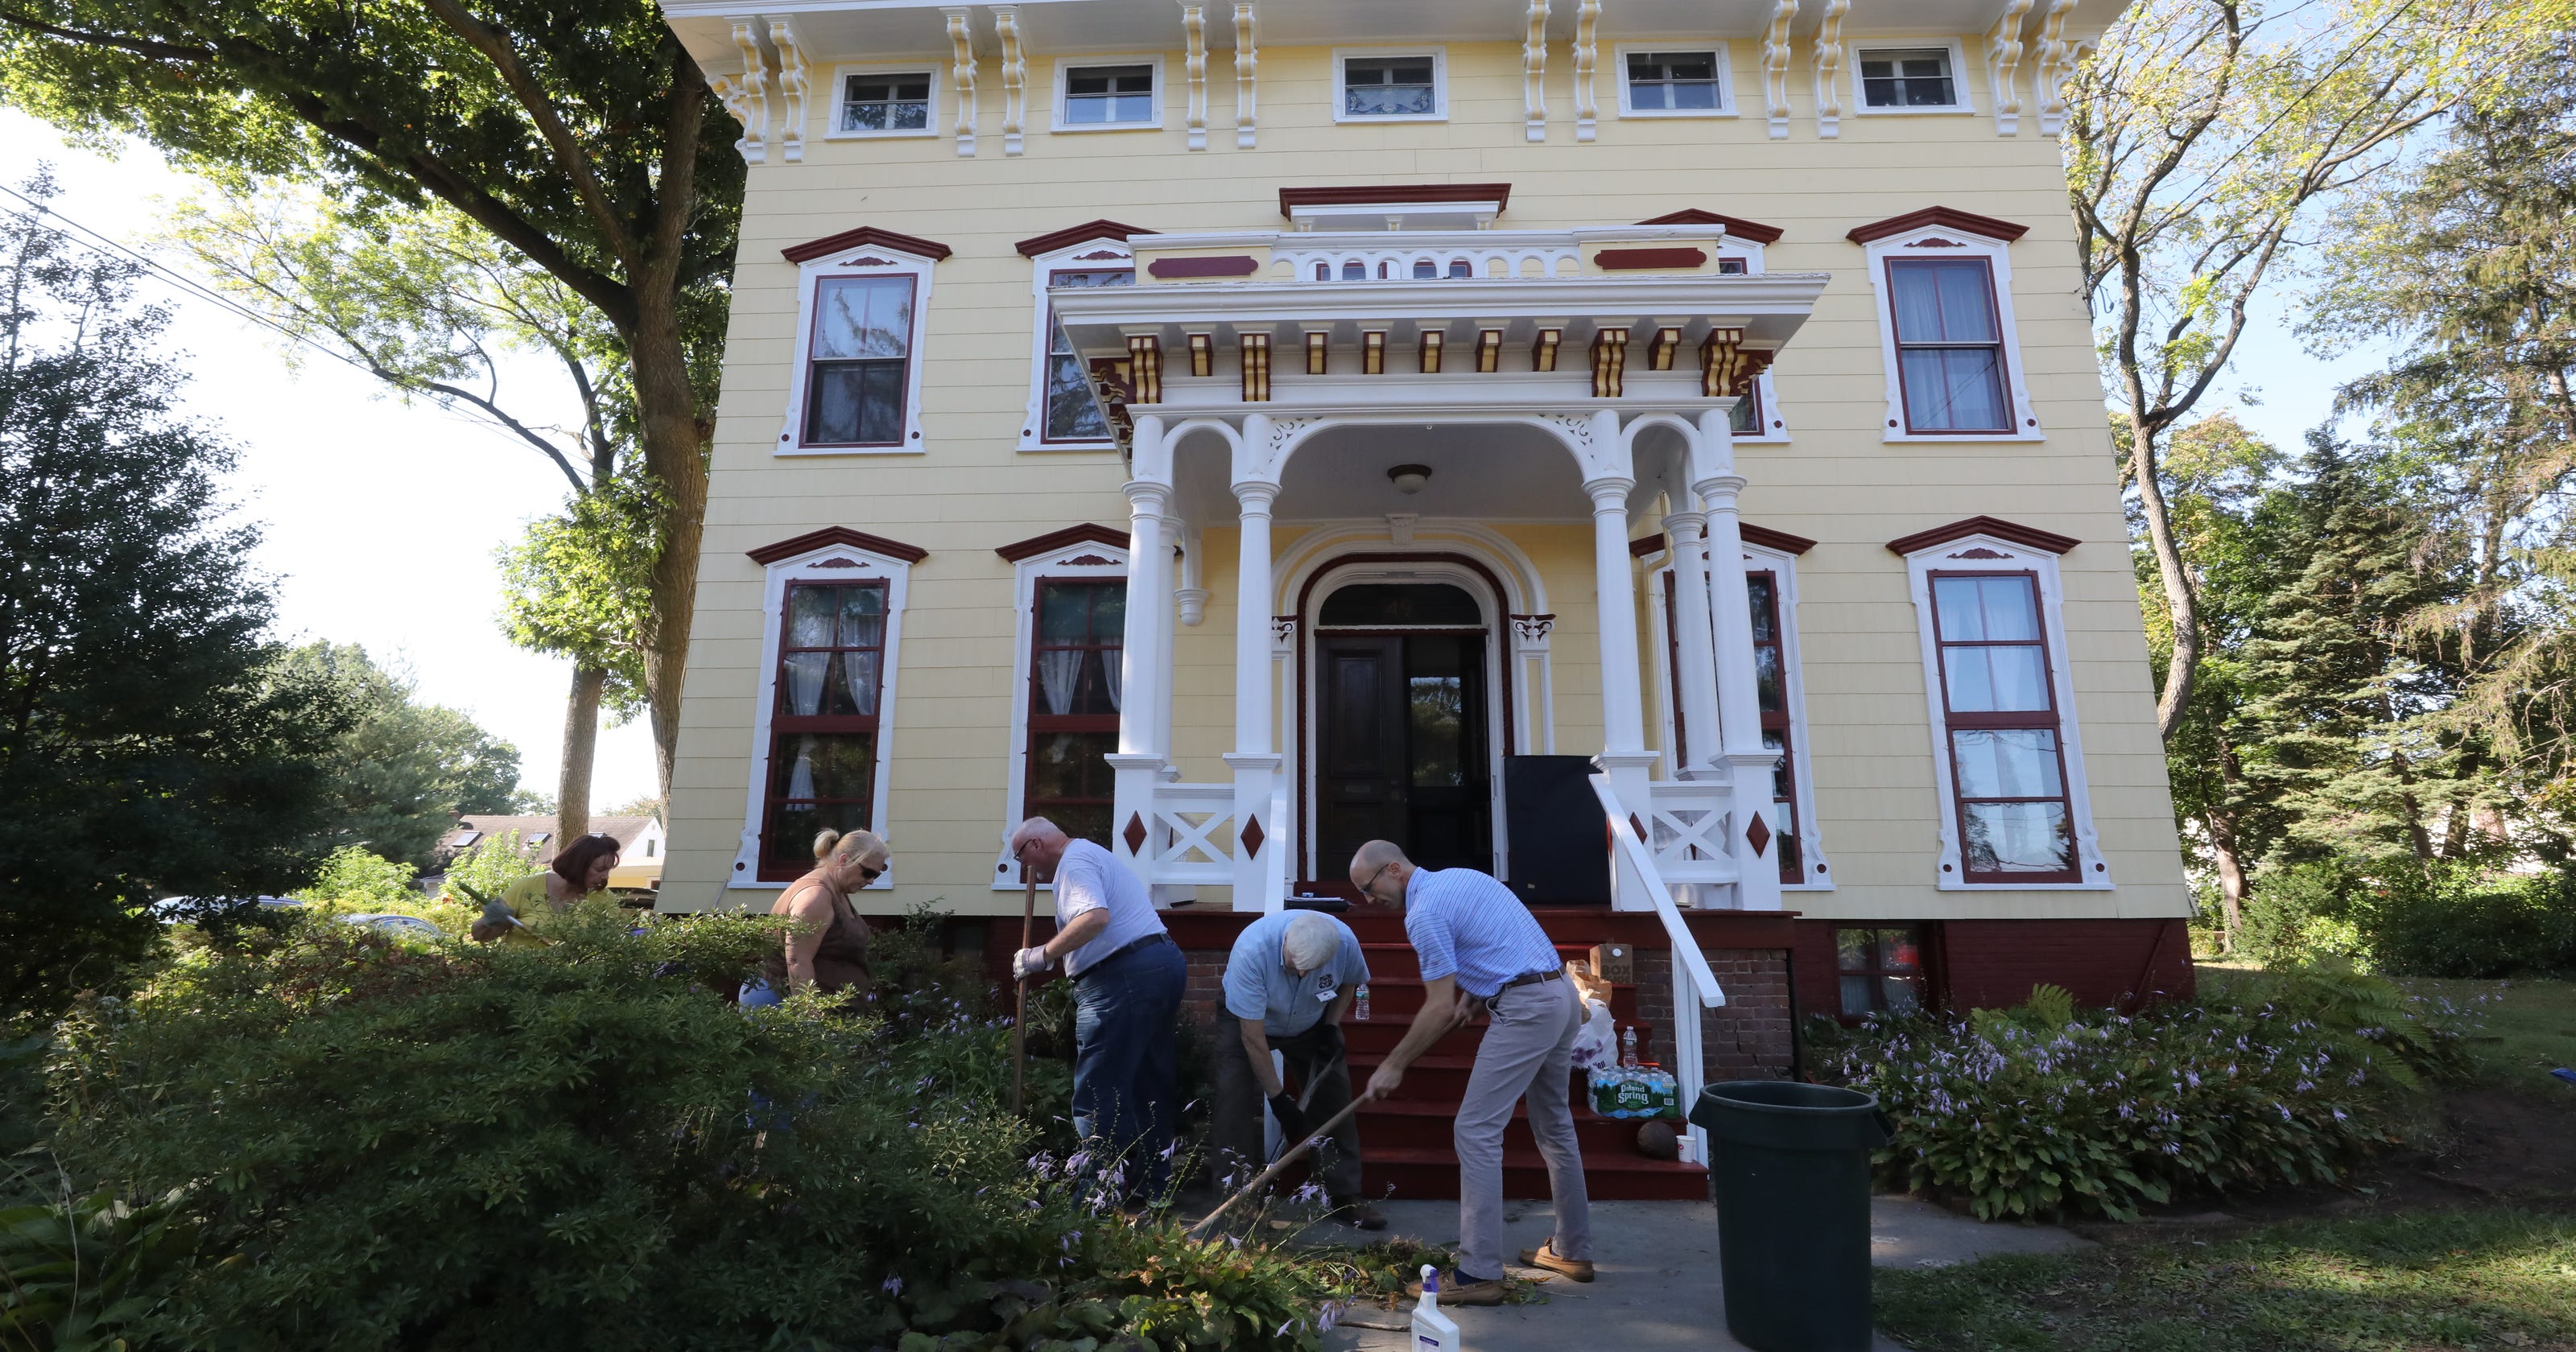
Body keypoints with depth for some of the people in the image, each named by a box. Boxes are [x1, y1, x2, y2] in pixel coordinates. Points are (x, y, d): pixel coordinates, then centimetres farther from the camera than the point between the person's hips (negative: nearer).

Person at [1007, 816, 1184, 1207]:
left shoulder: (1074, 860, -7)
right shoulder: (1096, 855, 25)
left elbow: (1094, 916, -24)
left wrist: (1042, 956, -18)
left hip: (1123, 977, -11)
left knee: (1098, 1092, -7)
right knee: (1150, 1085, 14)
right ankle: (1151, 1186, 22)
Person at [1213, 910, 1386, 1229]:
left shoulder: (1345, 942, -30)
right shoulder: (1251, 950, -40)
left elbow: (1349, 982, -2)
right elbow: (1253, 1038, -32)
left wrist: (1332, 1025, -14)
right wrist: (1278, 1098, -26)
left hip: (1311, 1025, 3)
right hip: (1246, 1019, -3)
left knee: (1334, 1094, -2)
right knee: (1236, 1099, -16)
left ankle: (1346, 1195, 11)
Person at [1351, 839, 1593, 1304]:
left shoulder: (1424, 912, -12)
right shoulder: (1459, 877, 16)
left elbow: (1440, 1009, -12)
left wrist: (1394, 1065, -3)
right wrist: (1473, 996, 12)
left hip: (1525, 1009, -10)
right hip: (1563, 995, 10)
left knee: (1476, 1131, -5)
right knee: (1555, 1125, 20)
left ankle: (1479, 1273, -1)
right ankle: (1573, 1250, 31)